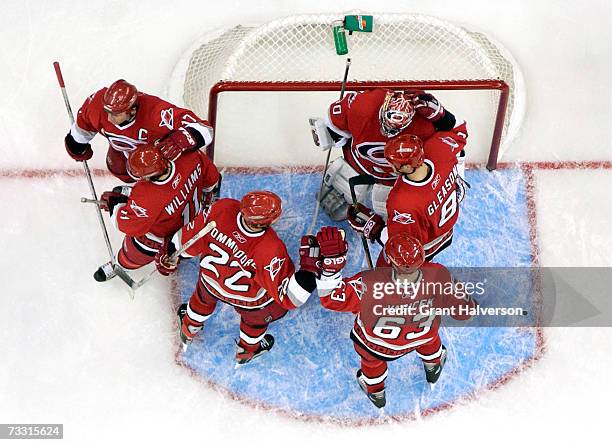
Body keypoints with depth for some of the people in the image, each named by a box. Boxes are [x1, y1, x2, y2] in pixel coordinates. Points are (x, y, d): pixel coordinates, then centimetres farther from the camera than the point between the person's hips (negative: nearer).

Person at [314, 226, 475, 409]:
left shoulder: (369, 284, -48)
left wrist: (331, 261, -39)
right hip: (423, 337, 2)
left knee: (371, 359, 35)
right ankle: (433, 368, 70)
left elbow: (330, 298, -35)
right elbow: (463, 311, -20)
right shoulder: (438, 275, -38)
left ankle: (376, 394, 64)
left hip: (378, 345, -2)